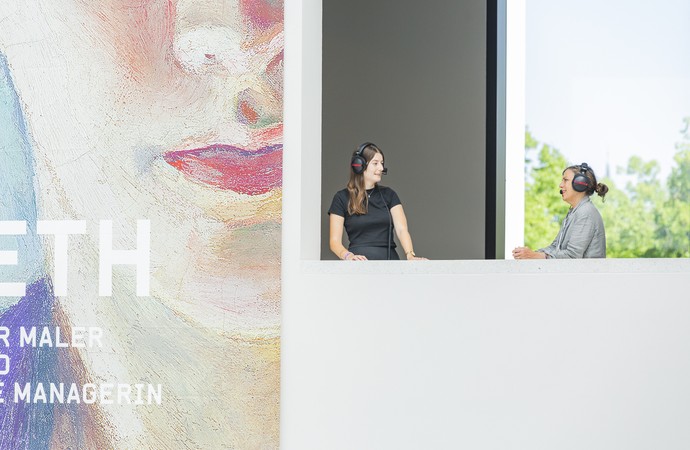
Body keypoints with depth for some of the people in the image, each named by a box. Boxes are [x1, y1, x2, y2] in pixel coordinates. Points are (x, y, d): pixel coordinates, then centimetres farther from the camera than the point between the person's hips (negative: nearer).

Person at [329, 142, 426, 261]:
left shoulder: (389, 195, 17)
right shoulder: (342, 198, 8)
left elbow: (401, 229, 4)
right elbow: (335, 241, 3)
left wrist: (410, 255, -16)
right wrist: (348, 256, -19)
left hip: (390, 257, 3)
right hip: (360, 260, -2)